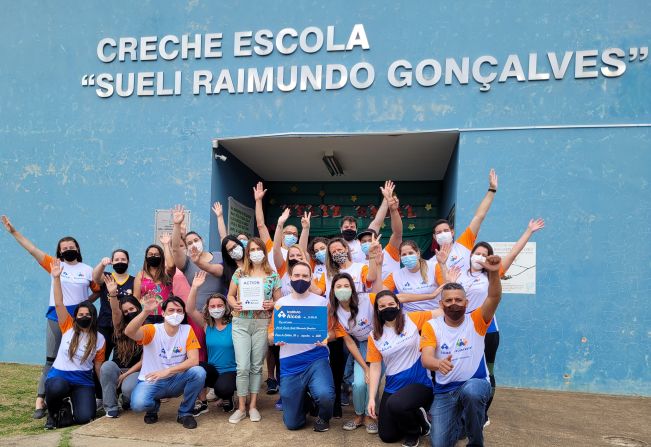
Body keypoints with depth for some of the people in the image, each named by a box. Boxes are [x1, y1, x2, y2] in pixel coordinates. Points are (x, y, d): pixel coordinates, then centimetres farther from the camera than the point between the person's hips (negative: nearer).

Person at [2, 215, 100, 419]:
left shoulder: (88, 270, 4)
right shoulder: (54, 265, 4)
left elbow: (98, 291, 13)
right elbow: (33, 250, -1)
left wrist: (85, 303, -2)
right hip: (56, 318, 0)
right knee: (51, 360, 1)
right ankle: (40, 401, 4)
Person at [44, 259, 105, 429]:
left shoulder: (99, 339, 1)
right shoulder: (68, 327, 1)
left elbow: (98, 366, 6)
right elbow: (58, 304, -9)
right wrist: (56, 277, -19)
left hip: (83, 381, 0)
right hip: (59, 375, 0)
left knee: (84, 418, -21)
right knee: (56, 388, -38)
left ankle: (74, 403, 18)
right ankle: (53, 413, -2)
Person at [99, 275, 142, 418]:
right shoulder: (120, 327, 2)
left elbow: (144, 360, -6)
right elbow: (115, 312, -20)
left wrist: (125, 375, -14)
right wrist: (113, 294, -38)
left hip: (135, 371, -3)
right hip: (117, 368, 3)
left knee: (128, 388, -35)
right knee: (107, 365, -32)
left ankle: (127, 401, 5)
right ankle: (111, 407, -17)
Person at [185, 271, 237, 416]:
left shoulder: (234, 326, -10)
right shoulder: (207, 325, -1)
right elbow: (190, 310, -13)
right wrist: (194, 287, -23)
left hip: (231, 372, -3)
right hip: (212, 371, 3)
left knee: (222, 388, -33)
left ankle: (227, 398, 8)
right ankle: (203, 404, -2)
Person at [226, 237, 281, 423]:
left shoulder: (273, 275, 4)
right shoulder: (239, 273, 5)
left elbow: (279, 300, 7)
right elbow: (230, 295, 10)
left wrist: (272, 305, -14)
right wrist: (234, 304, -11)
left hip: (262, 324, 0)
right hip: (241, 323, 0)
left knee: (256, 366, 7)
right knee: (243, 367, -4)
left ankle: (253, 406, 19)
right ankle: (241, 407, 9)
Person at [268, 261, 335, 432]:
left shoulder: (321, 301, 3)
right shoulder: (281, 303, 8)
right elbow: (271, 336, 7)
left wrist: (326, 339, -19)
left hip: (316, 359, -2)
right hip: (290, 364, 2)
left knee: (325, 395, -32)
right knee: (292, 424, 4)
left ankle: (323, 417, 6)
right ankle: (304, 399, 39)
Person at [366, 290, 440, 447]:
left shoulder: (413, 319, -5)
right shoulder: (374, 336, 1)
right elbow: (375, 368, 1)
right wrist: (371, 398, -4)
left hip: (420, 383, -4)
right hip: (393, 387, 4)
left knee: (395, 404, -33)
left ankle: (414, 431, 0)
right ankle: (413, 417, 31)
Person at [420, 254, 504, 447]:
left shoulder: (476, 321, -7)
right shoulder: (432, 326, -6)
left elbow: (494, 297, -23)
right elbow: (426, 358, -19)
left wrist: (493, 273, -43)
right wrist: (438, 363, -43)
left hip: (476, 383, -1)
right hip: (444, 391, 2)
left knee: (470, 392, -38)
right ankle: (462, 422, 28)